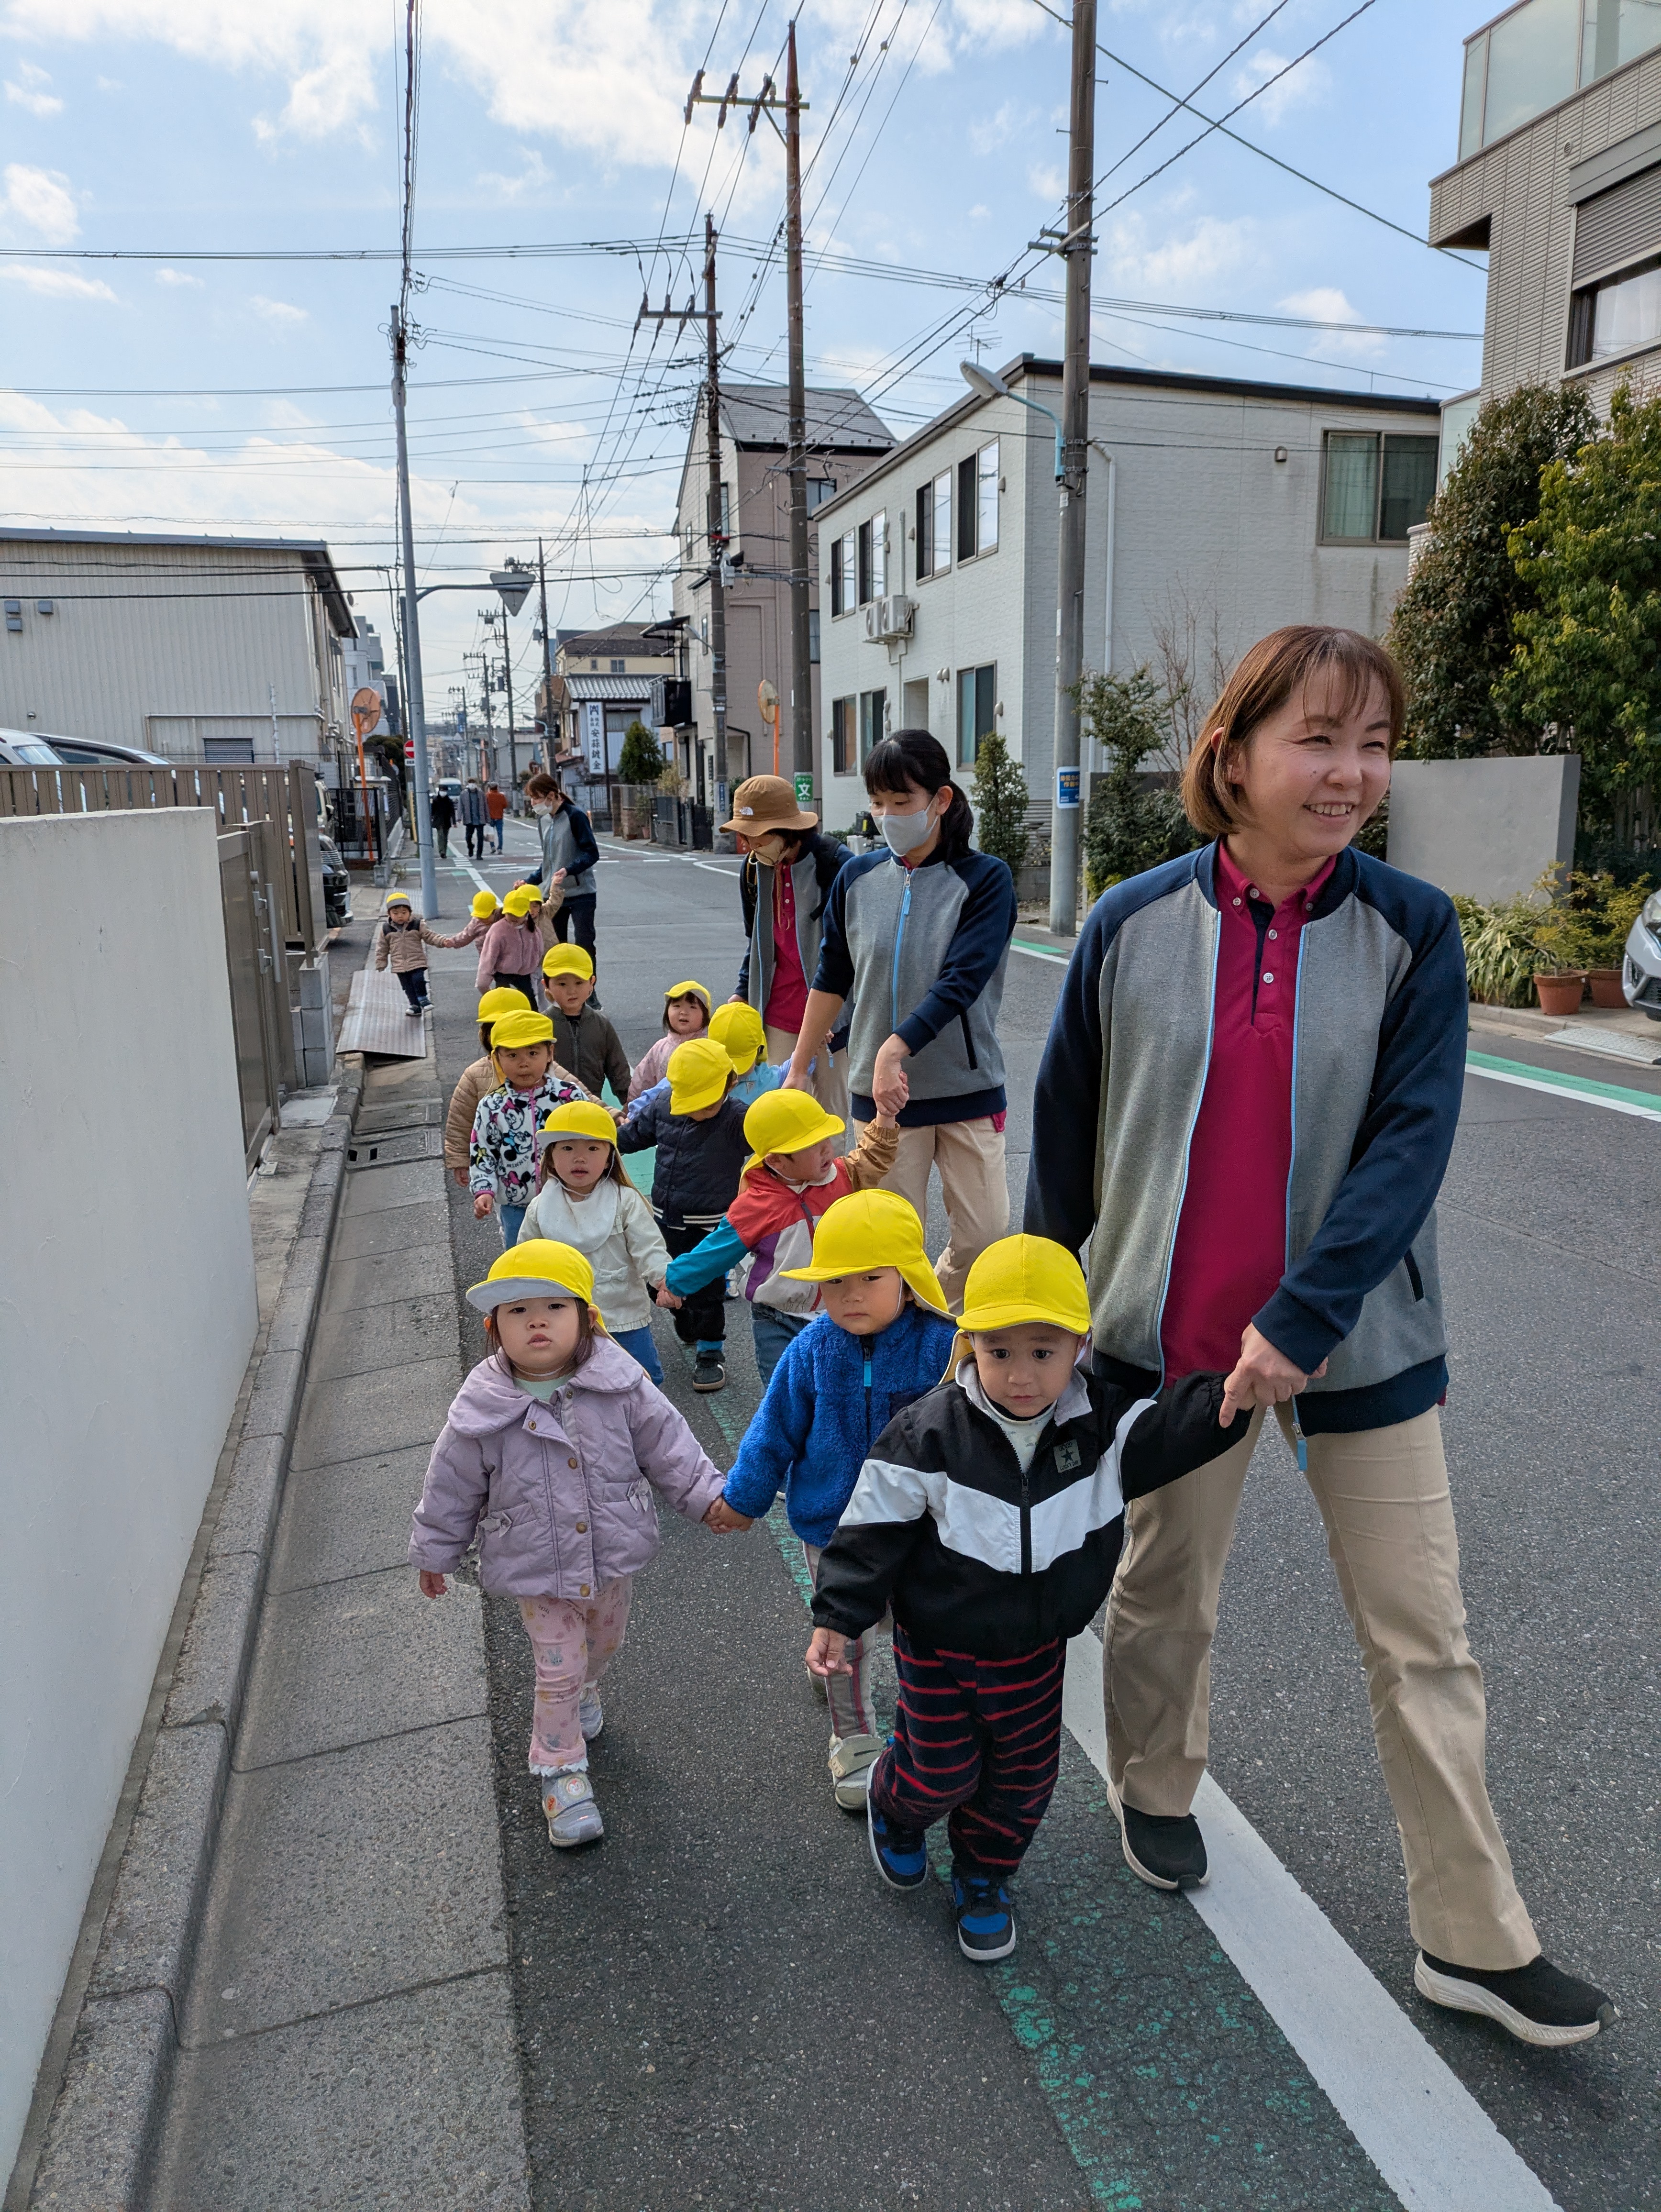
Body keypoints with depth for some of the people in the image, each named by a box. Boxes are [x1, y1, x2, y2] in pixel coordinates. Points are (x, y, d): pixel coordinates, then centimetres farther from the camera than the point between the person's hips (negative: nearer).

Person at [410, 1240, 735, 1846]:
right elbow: (453, 1487, -5)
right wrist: (435, 1551, 5)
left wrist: (707, 1495, -7)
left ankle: (584, 1693, 59)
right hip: (535, 1568, -3)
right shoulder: (482, 1411, -20)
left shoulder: (619, 1385, -19)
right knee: (558, 1668, 5)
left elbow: (665, 1444, -6)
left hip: (613, 1553, 3)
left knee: (604, 1644, 26)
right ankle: (561, 1770, 28)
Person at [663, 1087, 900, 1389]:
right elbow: (715, 1252, -8)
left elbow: (873, 1160, 10)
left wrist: (886, 1116, -4)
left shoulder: (840, 1177, -5)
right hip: (780, 1327, -4)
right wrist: (674, 1282, -1)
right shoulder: (756, 1207, -18)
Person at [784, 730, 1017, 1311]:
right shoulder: (856, 878, 4)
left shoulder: (985, 879, -5)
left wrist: (897, 1048, -25)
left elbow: (961, 981, -16)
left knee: (986, 1232, 2)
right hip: (879, 1090, 2)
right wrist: (799, 1068, 17)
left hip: (968, 1088, -1)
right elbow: (831, 979, 13)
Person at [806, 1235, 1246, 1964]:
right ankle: (892, 1803, 48)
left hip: (1036, 1646, 3)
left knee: (1023, 1775, 17)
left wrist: (1236, 1393, -44)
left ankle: (984, 1876, 44)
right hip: (938, 1644, -3)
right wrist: (838, 1617, -14)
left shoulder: (1104, 1424, -15)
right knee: (943, 1771, 12)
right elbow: (876, 1527, -16)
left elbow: (1173, 1427, -23)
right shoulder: (930, 1433, -23)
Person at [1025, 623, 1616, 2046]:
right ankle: (1153, 1790, 47)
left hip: (1360, 1339, 0)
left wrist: (1302, 1318, -21)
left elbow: (1411, 1140, -14)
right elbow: (1066, 1132, 3)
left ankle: (1474, 1939, 28)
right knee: (1167, 1595, 19)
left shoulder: (1413, 929, -7)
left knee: (1423, 1638, 10)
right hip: (1174, 1333, 0)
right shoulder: (1132, 926, -6)